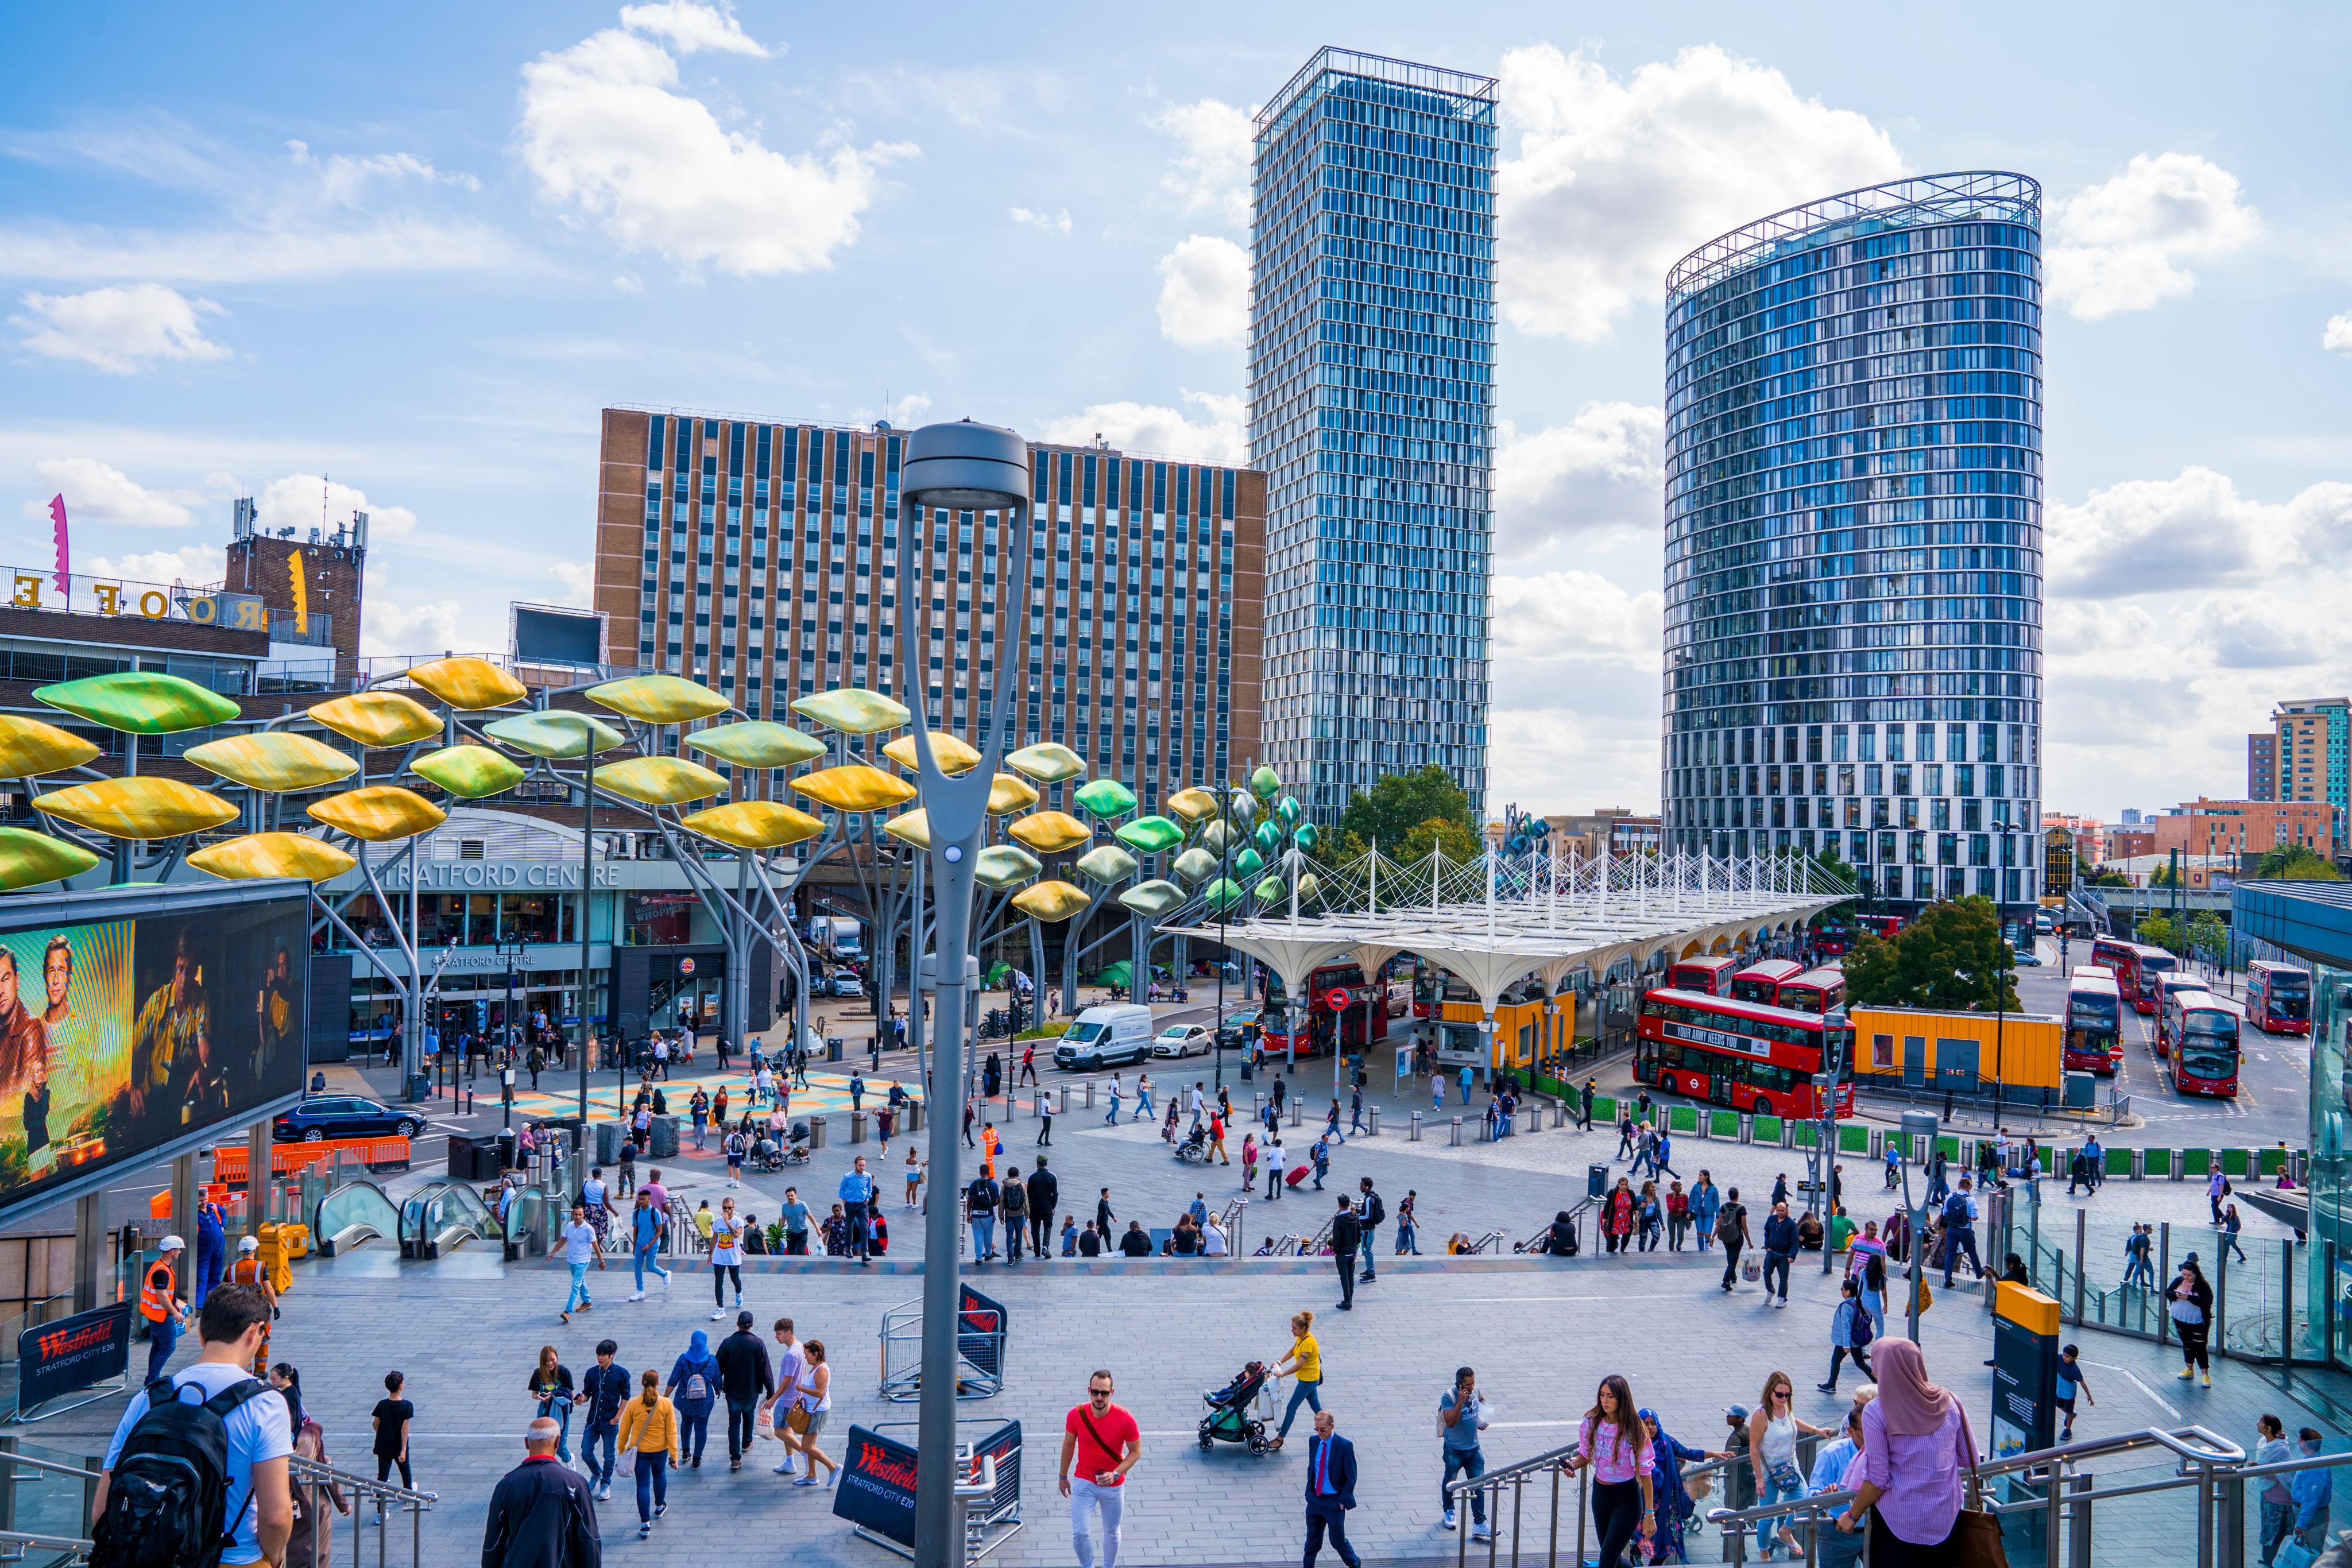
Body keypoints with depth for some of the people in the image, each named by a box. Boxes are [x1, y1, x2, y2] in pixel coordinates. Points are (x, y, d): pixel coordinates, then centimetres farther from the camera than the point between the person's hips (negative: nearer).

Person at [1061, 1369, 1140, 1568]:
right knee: (1080, 1533, -2)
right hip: (1083, 1482, 0)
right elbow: (1068, 1445, 0)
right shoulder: (1075, 1415, -18)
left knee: (1112, 1533, 17)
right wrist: (1063, 1477, 11)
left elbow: (1135, 1452, -10)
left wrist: (1115, 1474, -23)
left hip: (1113, 1485, 0)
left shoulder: (1125, 1419, -23)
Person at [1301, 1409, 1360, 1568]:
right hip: (1315, 1500, 4)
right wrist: (1309, 1493, 6)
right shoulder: (1313, 1441, -1)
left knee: (1337, 1540, 9)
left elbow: (1351, 1478, -11)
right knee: (1312, 1540, 12)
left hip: (1334, 1502, -4)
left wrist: (1342, 1501, -12)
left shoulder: (1345, 1446, -17)